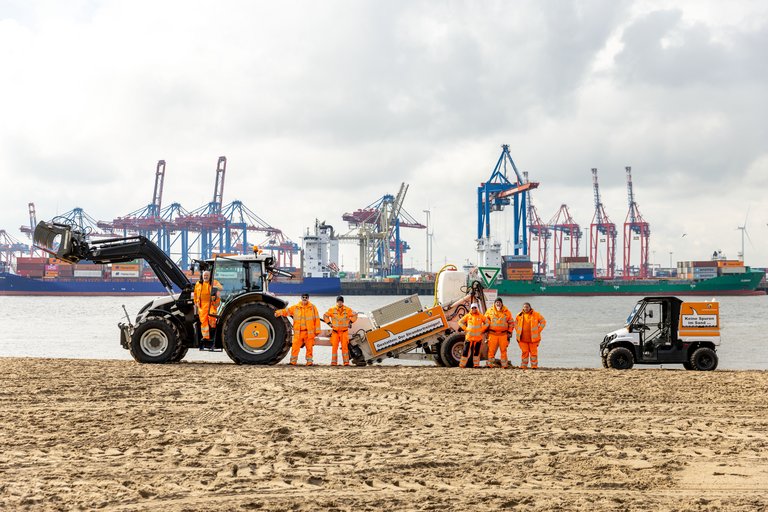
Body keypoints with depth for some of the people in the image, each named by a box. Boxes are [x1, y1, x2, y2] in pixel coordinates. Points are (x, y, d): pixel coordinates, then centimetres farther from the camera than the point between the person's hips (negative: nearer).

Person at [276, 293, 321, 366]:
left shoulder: (312, 307, 7)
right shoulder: (295, 307, 9)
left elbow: (317, 319, 7)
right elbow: (286, 311, 6)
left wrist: (317, 330, 3)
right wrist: (278, 312, -12)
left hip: (309, 332, -1)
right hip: (298, 332, 1)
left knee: (309, 347, 2)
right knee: (295, 347, -5)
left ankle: (309, 361, 12)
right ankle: (293, 361, 0)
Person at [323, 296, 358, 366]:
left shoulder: (348, 310, 2)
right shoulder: (332, 310, 3)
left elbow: (355, 315, 12)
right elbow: (325, 316, 12)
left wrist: (350, 322, 4)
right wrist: (329, 323, 4)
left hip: (344, 331, -1)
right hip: (335, 332, 1)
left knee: (345, 347, -6)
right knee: (334, 347, -2)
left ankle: (346, 362, -5)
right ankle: (334, 362, 1)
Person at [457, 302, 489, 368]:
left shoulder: (480, 316, 3)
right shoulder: (468, 316, 3)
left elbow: (487, 322, 11)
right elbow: (460, 322, 10)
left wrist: (482, 329, 1)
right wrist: (465, 329, 0)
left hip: (478, 337, 1)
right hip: (469, 336, -1)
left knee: (476, 351, 7)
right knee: (466, 350, -4)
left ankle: (476, 364, 15)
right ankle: (462, 364, 1)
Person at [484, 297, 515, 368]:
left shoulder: (507, 312, 8)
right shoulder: (490, 311, 8)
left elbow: (511, 322, 12)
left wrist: (509, 332, 6)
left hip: (503, 334, 0)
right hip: (492, 333, 0)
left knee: (503, 350, 1)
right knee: (491, 349, -4)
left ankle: (504, 364, 6)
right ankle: (490, 364, 2)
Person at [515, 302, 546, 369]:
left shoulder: (536, 314, -2)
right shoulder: (519, 315, 6)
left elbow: (543, 322, 6)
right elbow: (515, 323, 21)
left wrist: (538, 331, -1)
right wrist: (518, 331, 8)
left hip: (533, 338, -2)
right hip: (523, 338, 2)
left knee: (533, 352, 0)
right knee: (524, 352, 3)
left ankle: (534, 365, 7)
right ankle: (523, 365, 9)